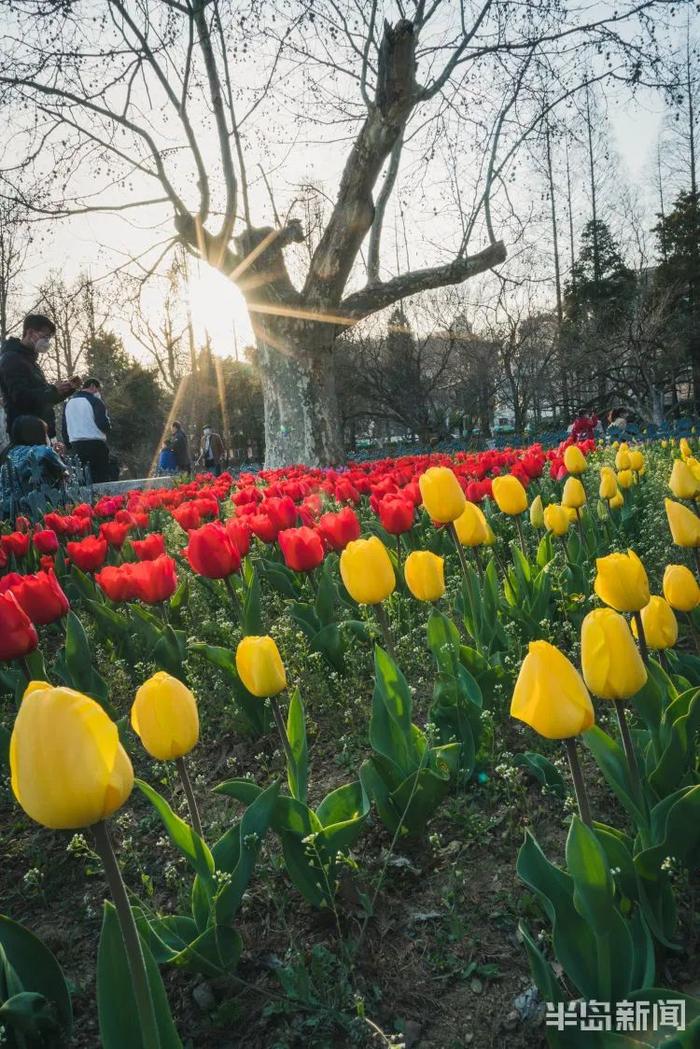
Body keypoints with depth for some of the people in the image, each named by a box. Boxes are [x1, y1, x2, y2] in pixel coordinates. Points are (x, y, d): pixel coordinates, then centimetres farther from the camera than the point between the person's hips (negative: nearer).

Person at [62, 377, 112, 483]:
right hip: (96, 445, -6)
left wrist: (70, 446, 22)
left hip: (76, 446, 6)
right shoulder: (94, 400, -5)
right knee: (102, 480, -4)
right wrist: (108, 427, 7)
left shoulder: (68, 403, 16)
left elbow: (65, 430, 16)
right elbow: (104, 424, -14)